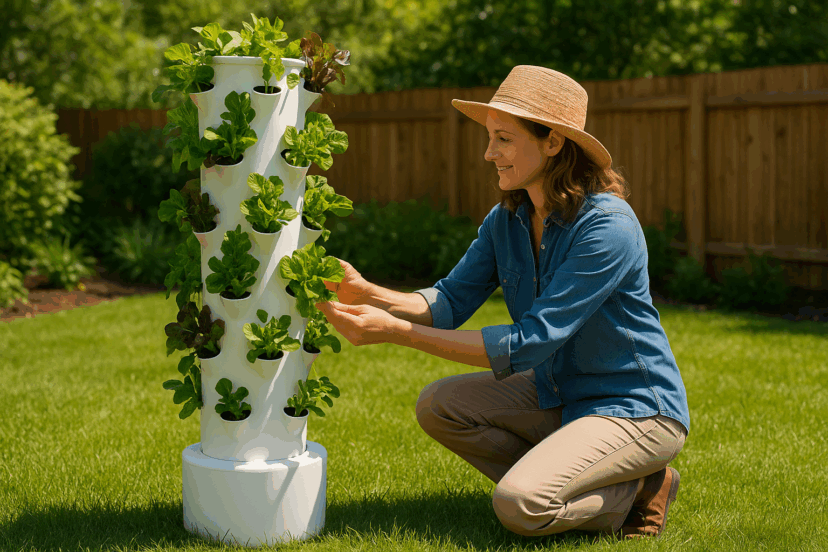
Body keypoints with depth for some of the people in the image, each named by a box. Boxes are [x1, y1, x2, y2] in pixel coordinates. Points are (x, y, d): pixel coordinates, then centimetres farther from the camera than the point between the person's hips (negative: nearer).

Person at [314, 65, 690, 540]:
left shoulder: (608, 227, -26)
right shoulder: (507, 219, 0)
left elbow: (530, 343, -30)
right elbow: (451, 301, -3)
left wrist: (394, 331, -33)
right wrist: (367, 293, -23)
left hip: (638, 410, -8)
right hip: (560, 394, 8)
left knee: (519, 506, -27)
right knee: (438, 406, -5)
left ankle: (636, 493, 0)